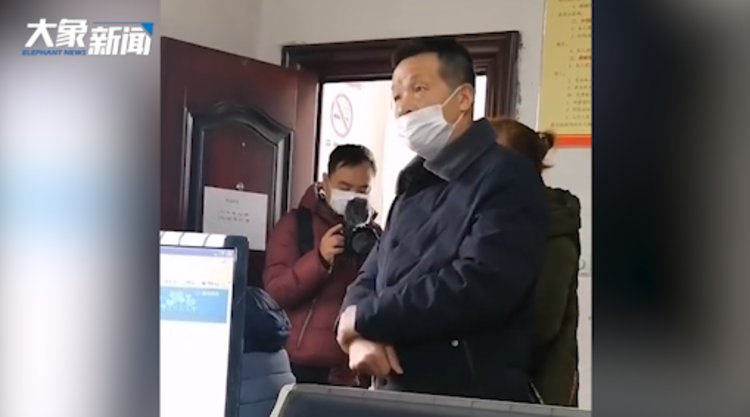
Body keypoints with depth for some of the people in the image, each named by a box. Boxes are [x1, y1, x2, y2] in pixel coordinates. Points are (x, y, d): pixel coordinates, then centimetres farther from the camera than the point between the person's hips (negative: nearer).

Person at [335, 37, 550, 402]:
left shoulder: (506, 177, -9)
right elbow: (369, 280, 13)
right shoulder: (415, 188, 16)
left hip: (476, 399, -7)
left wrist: (364, 320, -14)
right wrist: (360, 336, -10)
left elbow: (479, 287, -23)